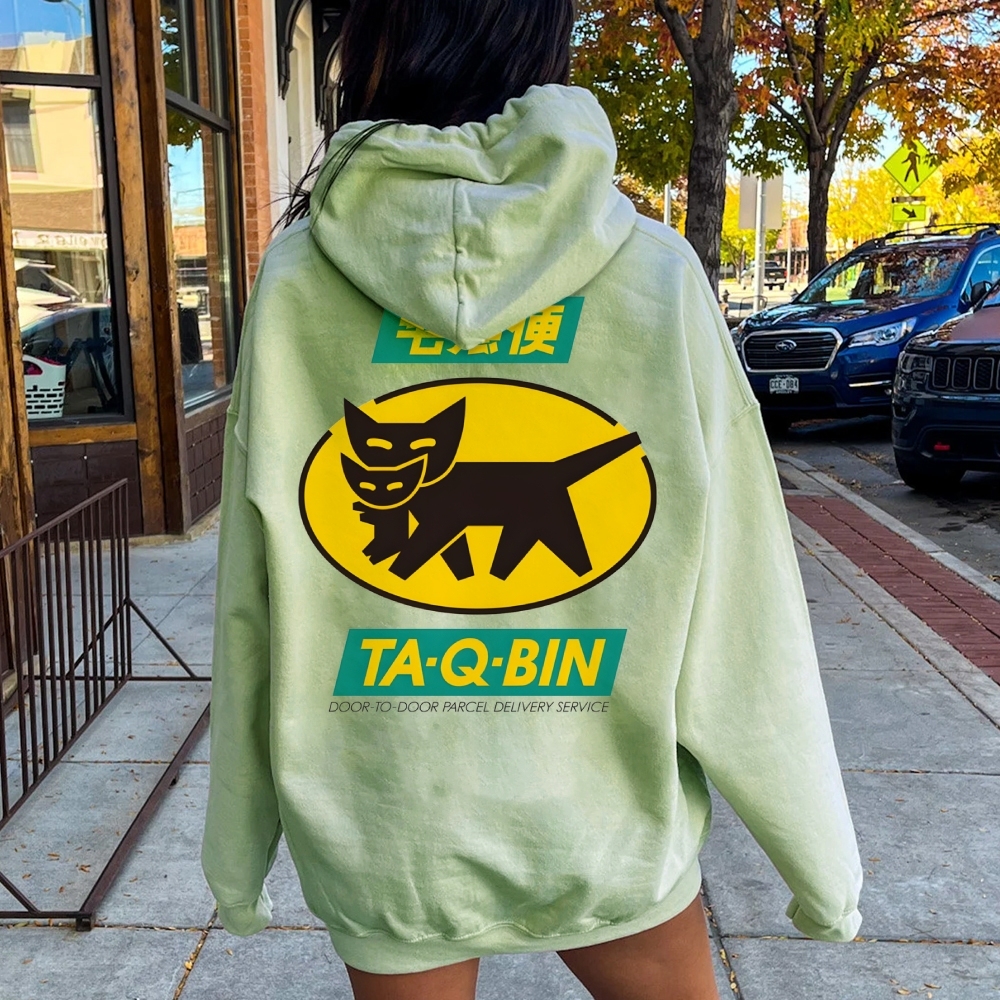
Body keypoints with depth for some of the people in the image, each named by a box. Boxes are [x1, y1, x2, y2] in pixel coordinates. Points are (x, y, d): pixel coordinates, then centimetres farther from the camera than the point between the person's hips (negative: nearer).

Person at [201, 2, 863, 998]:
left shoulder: (298, 279, -9)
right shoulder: (653, 273, -10)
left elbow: (251, 602, -5)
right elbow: (736, 601, -9)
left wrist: (237, 844, 8)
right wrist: (821, 852, 3)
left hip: (382, 836, 1)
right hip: (605, 813, 0)